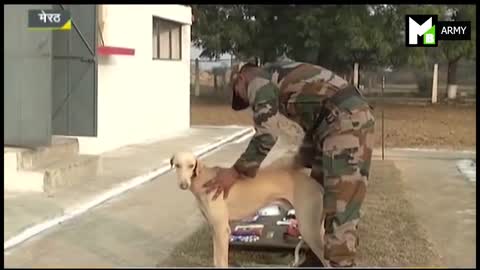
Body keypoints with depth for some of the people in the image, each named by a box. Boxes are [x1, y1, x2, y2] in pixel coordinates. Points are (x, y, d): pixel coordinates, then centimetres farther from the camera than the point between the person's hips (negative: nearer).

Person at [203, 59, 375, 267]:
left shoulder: (258, 80, -1)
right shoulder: (282, 80, 27)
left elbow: (266, 134, -12)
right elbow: (313, 124, 29)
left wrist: (237, 171, -3)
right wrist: (300, 162, 30)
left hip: (347, 121, -10)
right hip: (347, 120, 10)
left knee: (341, 206, -9)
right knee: (315, 194, 17)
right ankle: (315, 260, 28)